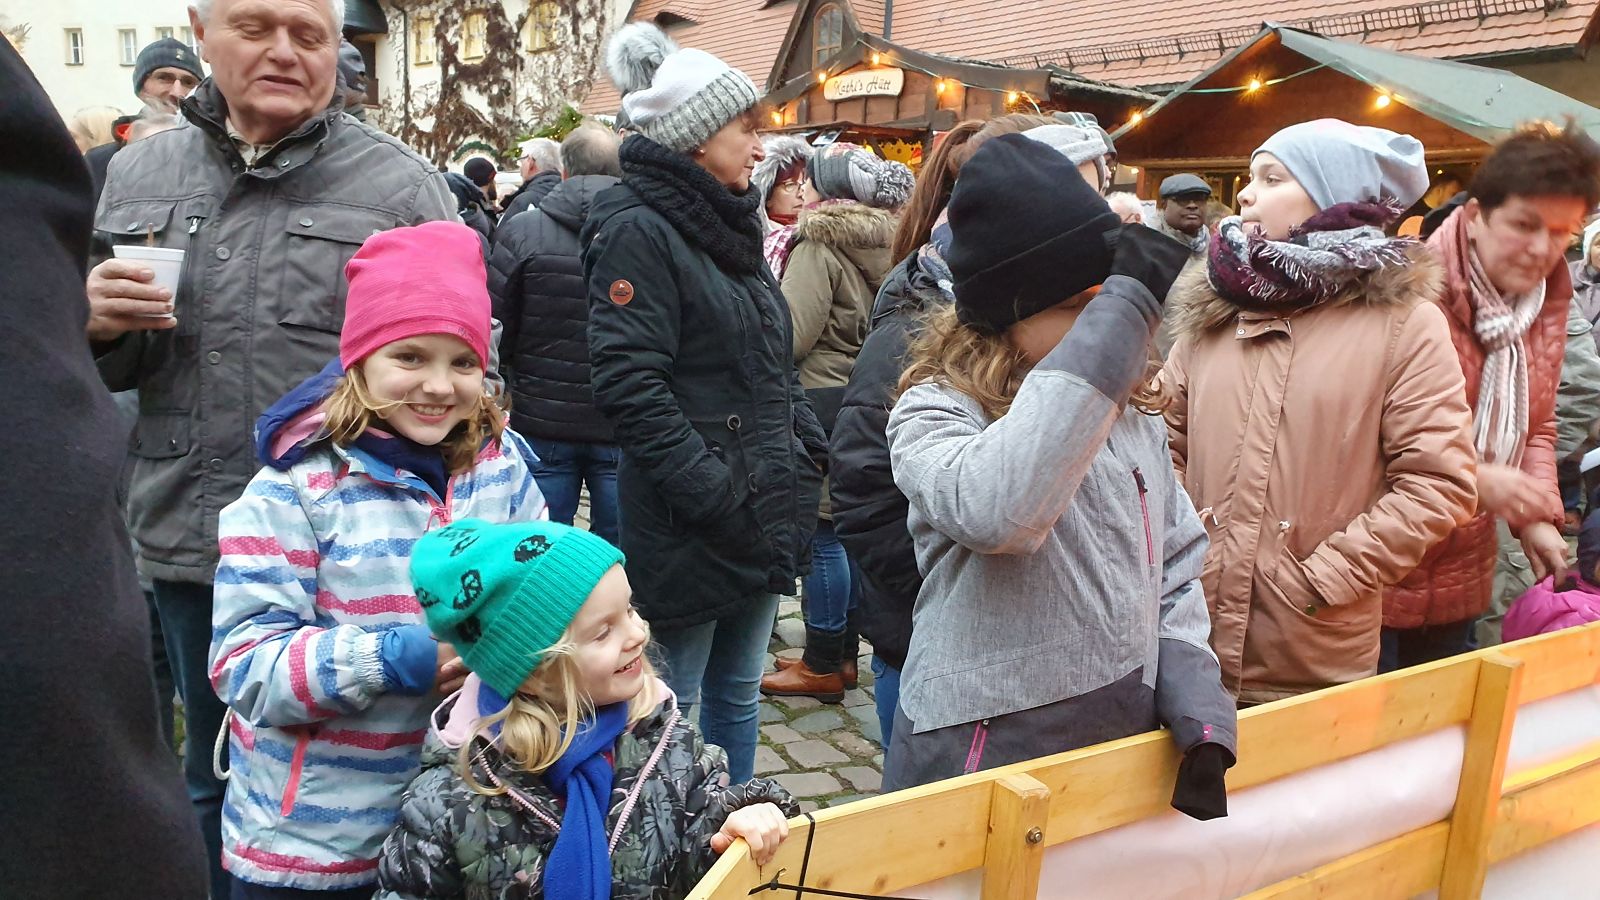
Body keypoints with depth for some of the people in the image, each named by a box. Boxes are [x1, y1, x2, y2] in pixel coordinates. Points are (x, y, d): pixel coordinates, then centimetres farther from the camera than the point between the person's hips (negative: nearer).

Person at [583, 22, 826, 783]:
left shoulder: (732, 228, 15)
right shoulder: (638, 230, -12)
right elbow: (628, 383, -20)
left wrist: (809, 449, 8)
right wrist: (714, 494, -21)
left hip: (765, 512, 8)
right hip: (688, 522, -8)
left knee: (738, 690, 18)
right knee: (675, 703, 6)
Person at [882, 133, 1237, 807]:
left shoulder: (1133, 409, 3)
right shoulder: (936, 412, -16)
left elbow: (1175, 563, 10)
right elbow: (996, 511, -38)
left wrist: (1197, 704, -5)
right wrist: (1120, 315, -35)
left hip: (1126, 746, 6)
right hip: (981, 758, -5)